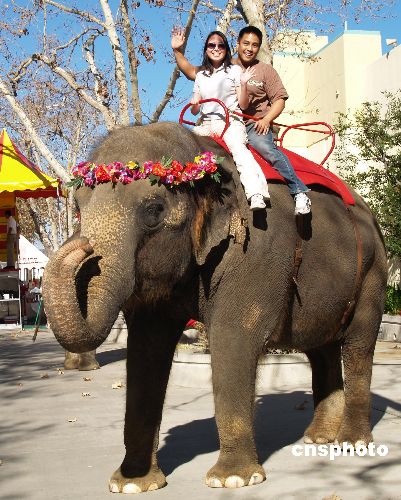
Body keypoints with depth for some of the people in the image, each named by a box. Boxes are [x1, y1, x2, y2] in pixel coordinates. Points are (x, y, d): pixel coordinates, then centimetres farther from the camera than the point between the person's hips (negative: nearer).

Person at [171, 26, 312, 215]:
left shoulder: (266, 70, 11)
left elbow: (279, 99, 5)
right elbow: (191, 72, 21)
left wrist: (266, 119, -12)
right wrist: (177, 51, 9)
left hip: (255, 125, -4)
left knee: (267, 149, -33)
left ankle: (300, 192, -30)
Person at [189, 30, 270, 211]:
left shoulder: (234, 70, 12)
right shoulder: (201, 75, 21)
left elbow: (243, 105, 6)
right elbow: (195, 111, 19)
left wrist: (243, 84, -11)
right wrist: (194, 105, -5)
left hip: (230, 121, -4)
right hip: (206, 123, 5)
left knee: (238, 148, -34)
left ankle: (256, 195, -50)